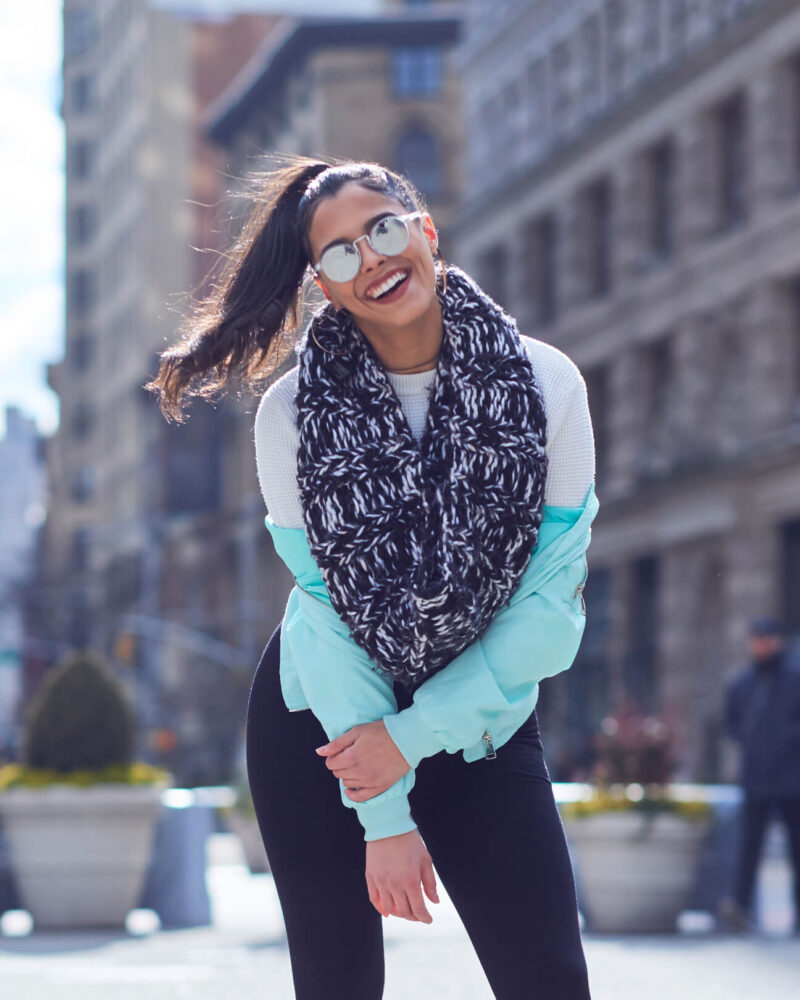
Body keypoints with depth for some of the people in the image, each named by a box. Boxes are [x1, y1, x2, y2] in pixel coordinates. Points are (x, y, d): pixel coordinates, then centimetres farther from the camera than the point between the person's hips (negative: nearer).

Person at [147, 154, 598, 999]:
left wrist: (413, 735, -15)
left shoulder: (545, 383, -11)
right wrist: (383, 816, -14)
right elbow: (327, 609, -11)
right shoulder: (295, 412, -10)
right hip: (319, 716, 0)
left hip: (480, 715, 0)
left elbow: (553, 603, -12)